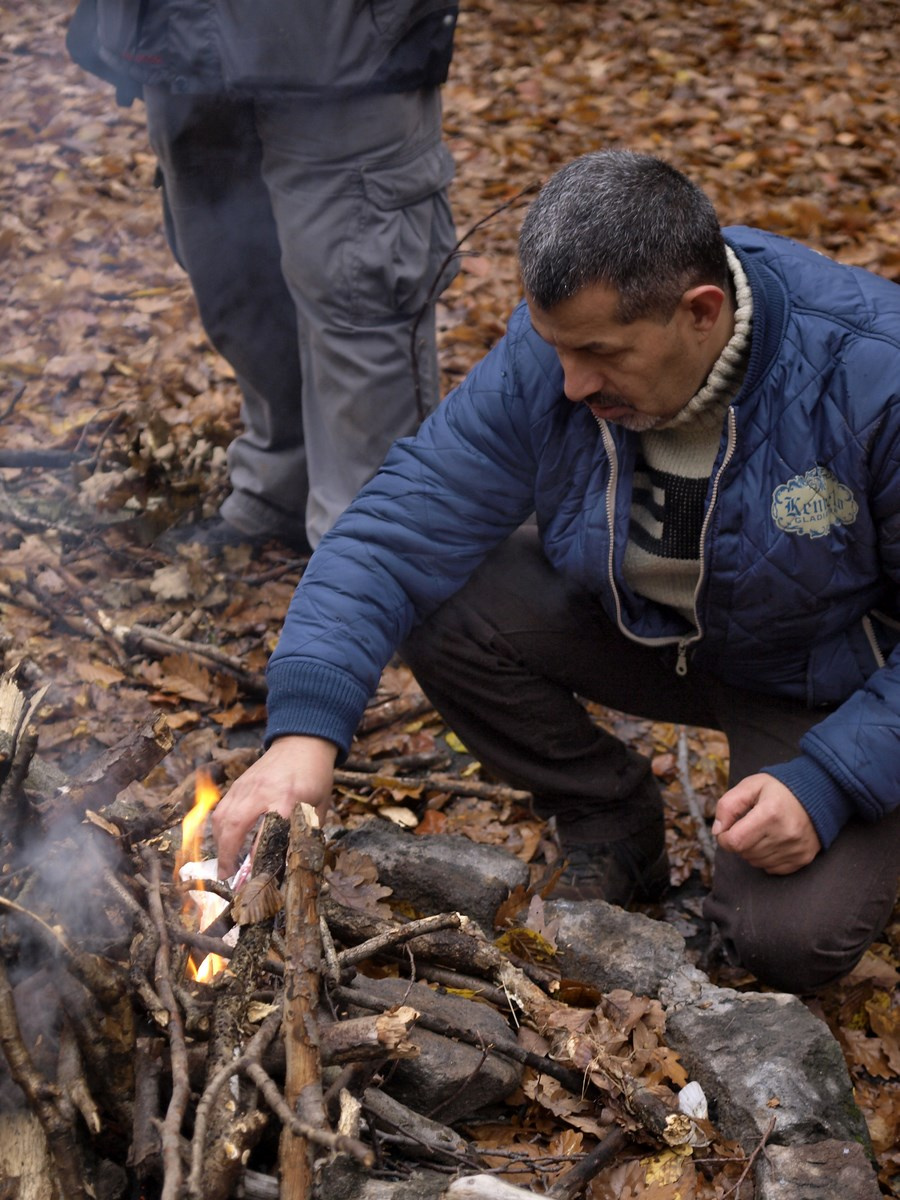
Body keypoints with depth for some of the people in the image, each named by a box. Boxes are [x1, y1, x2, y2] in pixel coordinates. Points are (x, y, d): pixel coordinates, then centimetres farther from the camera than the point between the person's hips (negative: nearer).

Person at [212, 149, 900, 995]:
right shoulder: (550, 351, -20)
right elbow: (405, 524, -22)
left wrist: (830, 783, -30)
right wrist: (304, 729, -34)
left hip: (831, 682, -4)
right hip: (634, 624, 4)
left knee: (789, 942, -24)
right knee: (443, 611, -19)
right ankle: (612, 825, 4)